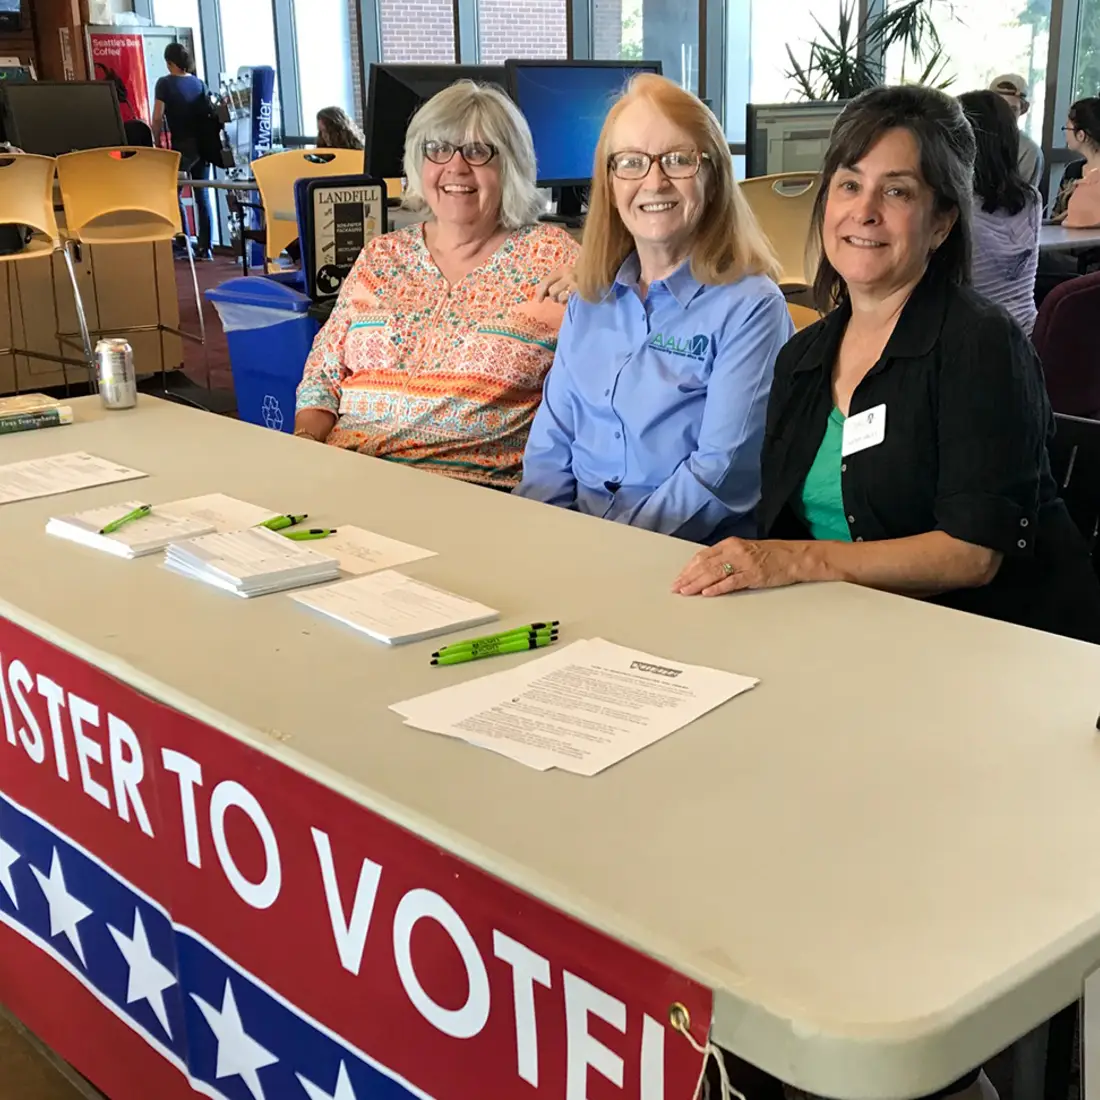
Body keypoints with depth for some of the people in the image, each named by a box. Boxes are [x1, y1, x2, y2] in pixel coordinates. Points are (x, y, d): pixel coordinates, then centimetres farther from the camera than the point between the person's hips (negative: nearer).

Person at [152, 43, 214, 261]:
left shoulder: (165, 83, -6)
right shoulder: (199, 83, 8)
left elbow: (158, 118, -11)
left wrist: (157, 144, 0)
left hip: (182, 146, -5)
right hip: (202, 145, 5)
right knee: (203, 196, 6)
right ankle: (205, 247, 5)